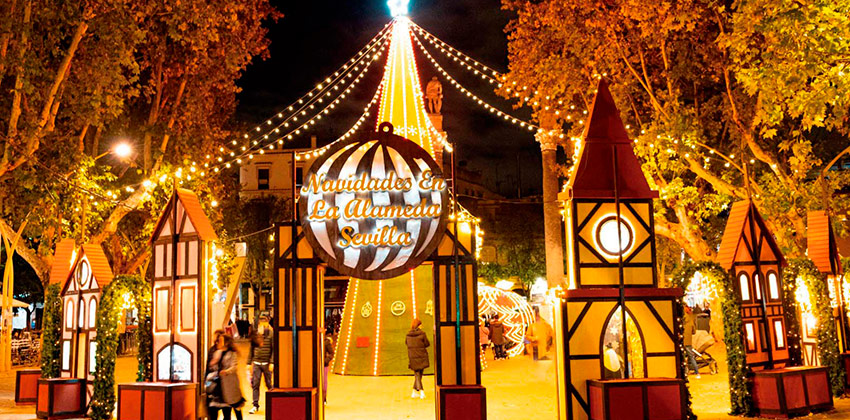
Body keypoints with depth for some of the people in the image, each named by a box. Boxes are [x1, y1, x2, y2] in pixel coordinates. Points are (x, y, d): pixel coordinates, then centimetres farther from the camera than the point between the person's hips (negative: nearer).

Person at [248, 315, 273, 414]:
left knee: (269, 384, 6)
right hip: (256, 363, 3)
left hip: (266, 363, -3)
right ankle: (255, 405, 7)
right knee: (255, 384, 0)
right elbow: (251, 350, 13)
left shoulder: (270, 334, -4)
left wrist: (272, 363, -12)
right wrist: (249, 363, 11)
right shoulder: (254, 335, 7)